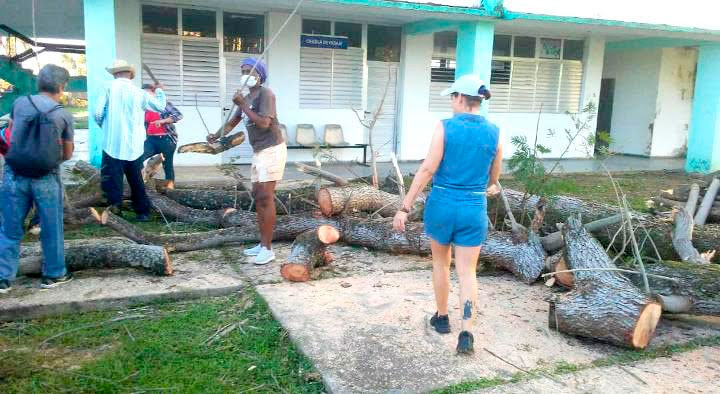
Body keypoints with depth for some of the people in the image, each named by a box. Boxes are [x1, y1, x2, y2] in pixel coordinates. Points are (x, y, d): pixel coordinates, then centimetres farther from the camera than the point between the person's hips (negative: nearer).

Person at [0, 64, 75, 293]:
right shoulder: (64, 115, -3)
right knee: (51, 228, 11)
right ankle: (54, 274, 22)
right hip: (46, 178, -2)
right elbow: (67, 154, 8)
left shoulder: (19, 103, 3)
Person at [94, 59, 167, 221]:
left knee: (112, 178, 2)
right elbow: (160, 106, 17)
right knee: (136, 179, 15)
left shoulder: (109, 88, -5)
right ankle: (143, 211, 19)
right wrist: (159, 91, 35)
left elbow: (97, 114, -9)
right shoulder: (140, 93, 3)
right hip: (134, 145, 3)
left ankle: (115, 206, -5)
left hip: (113, 144, -3)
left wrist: (105, 126, 11)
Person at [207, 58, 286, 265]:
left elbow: (264, 123, -24)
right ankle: (262, 244, 19)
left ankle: (268, 248, -5)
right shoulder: (247, 97, 14)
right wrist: (217, 135, 0)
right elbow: (233, 121, 17)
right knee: (257, 195, 11)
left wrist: (242, 105, -17)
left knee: (265, 197, -10)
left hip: (272, 149, -10)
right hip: (259, 151, 10)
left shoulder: (265, 94, -13)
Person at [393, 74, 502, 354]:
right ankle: (466, 333, -2)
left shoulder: (445, 127, -10)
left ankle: (442, 318, 33)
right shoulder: (493, 133, 0)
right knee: (467, 271, 8)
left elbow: (427, 170, -16)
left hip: (442, 204, -1)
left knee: (440, 262, 20)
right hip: (474, 208, 2)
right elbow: (493, 179, 12)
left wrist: (405, 208, -12)